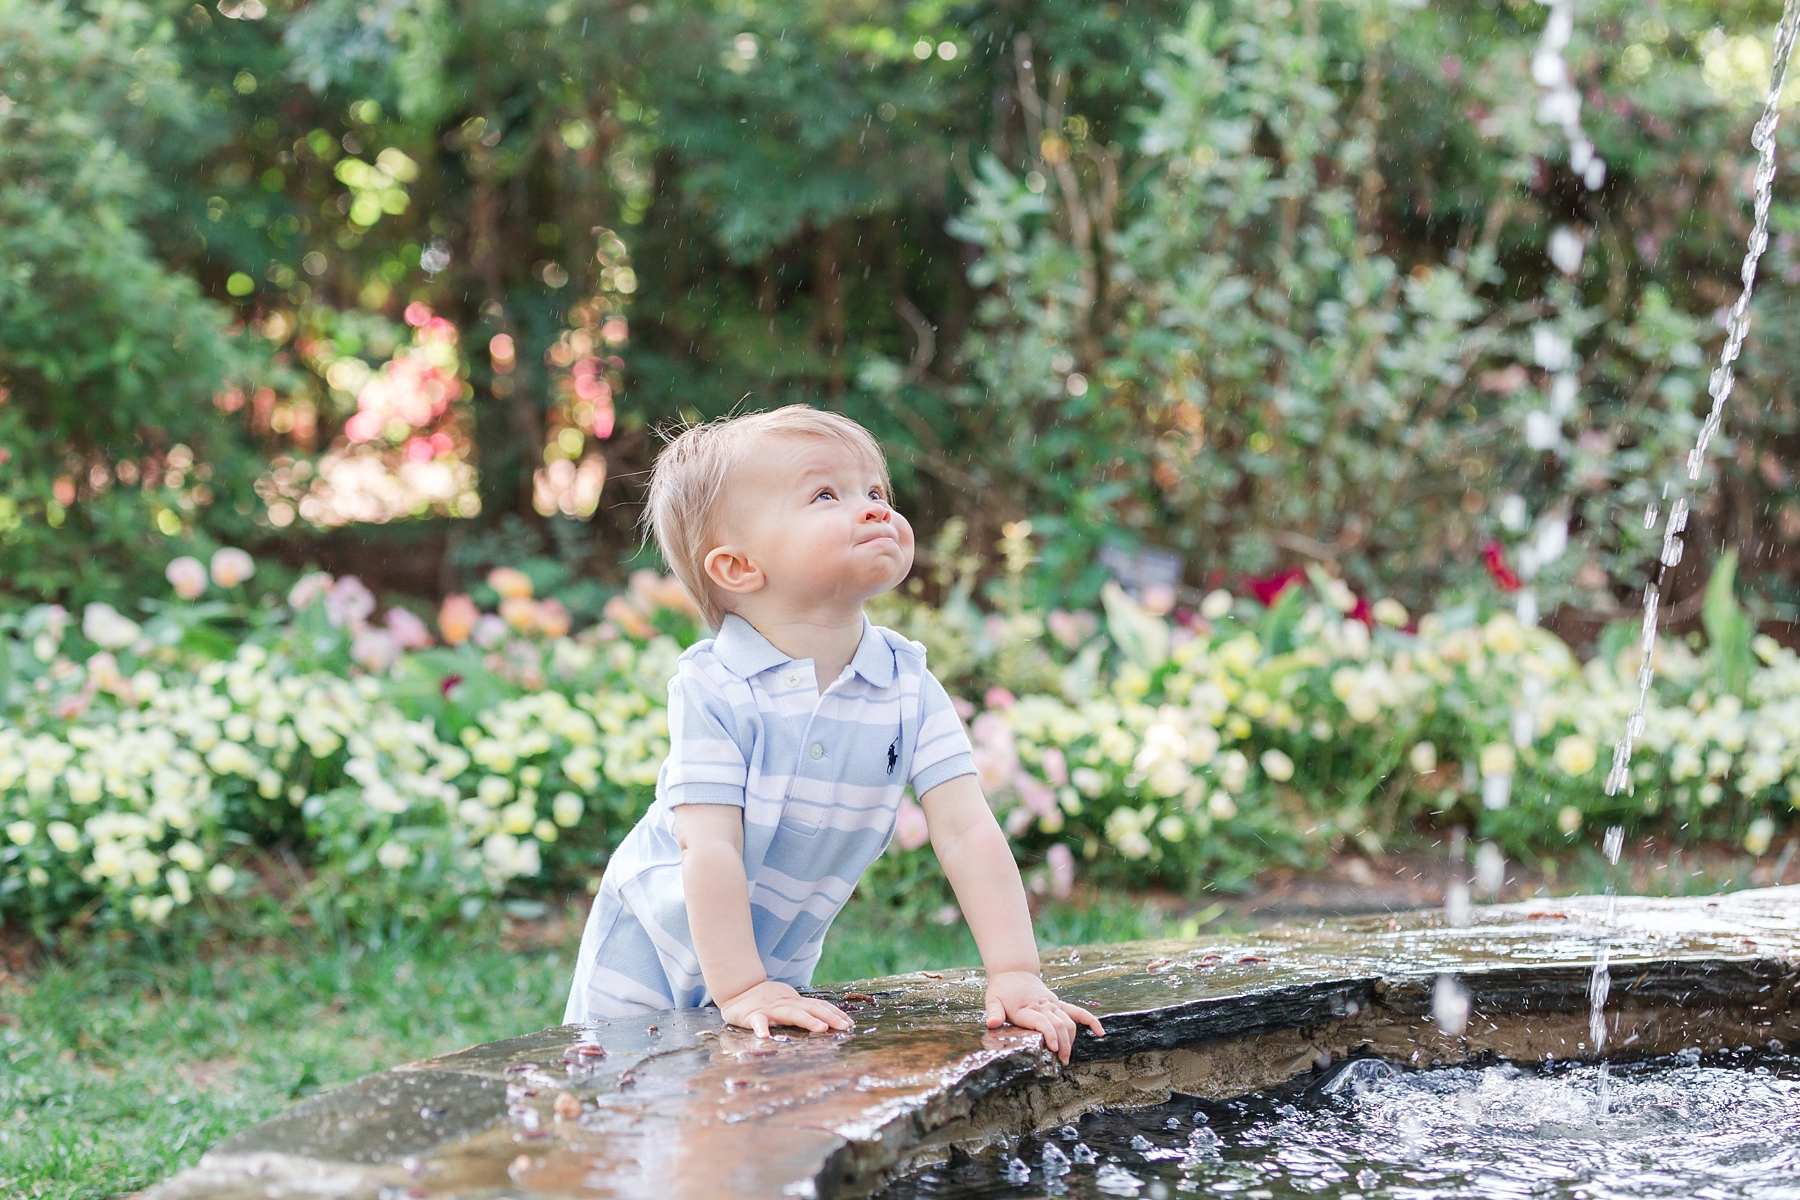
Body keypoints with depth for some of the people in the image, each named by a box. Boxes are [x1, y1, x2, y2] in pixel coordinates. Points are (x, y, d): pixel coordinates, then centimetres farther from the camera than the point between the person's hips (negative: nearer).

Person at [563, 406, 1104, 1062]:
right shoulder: (714, 687, -25)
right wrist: (739, 990, -34)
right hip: (651, 960, -3)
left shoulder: (909, 687, -12)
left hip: (781, 967, 4)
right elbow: (710, 847, -29)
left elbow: (969, 833, -17)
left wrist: (1015, 975, -25)